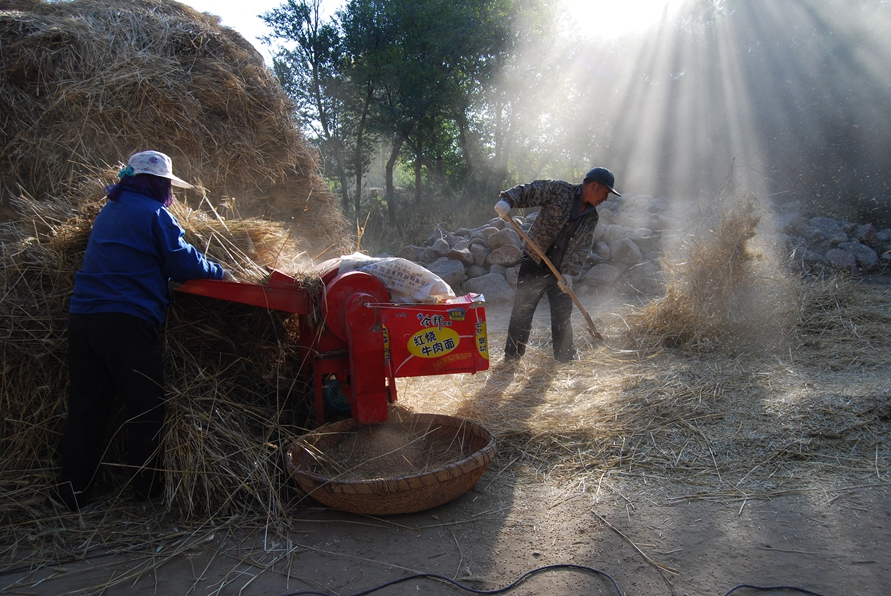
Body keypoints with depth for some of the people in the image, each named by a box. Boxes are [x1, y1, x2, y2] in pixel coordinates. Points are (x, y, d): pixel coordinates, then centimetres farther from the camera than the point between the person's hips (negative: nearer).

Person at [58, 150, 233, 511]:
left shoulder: (109, 211, 22)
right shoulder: (153, 213, -4)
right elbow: (183, 262, -9)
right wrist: (219, 272, 9)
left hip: (83, 318, 8)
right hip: (128, 322, -8)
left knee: (85, 407, 12)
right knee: (146, 408, 3)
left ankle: (72, 493, 18)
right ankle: (148, 489, 11)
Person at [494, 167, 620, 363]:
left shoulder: (591, 218, 7)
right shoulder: (558, 190, -7)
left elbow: (582, 247, 0)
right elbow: (528, 191, -11)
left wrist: (569, 272, -14)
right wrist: (507, 200, -31)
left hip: (560, 270, 5)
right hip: (534, 263, -5)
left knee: (563, 313, 12)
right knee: (522, 309, -3)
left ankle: (565, 355, 29)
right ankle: (512, 355, 10)